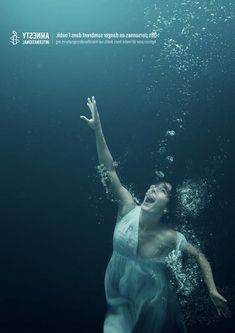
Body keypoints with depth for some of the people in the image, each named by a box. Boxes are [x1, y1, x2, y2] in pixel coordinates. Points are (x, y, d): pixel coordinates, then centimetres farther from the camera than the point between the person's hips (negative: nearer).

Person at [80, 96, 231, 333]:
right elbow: (109, 170, -21)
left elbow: (200, 257, -4)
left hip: (151, 305, -1)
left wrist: (213, 292, -10)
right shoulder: (128, 209, -18)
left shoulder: (170, 237, -21)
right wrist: (98, 130, -23)